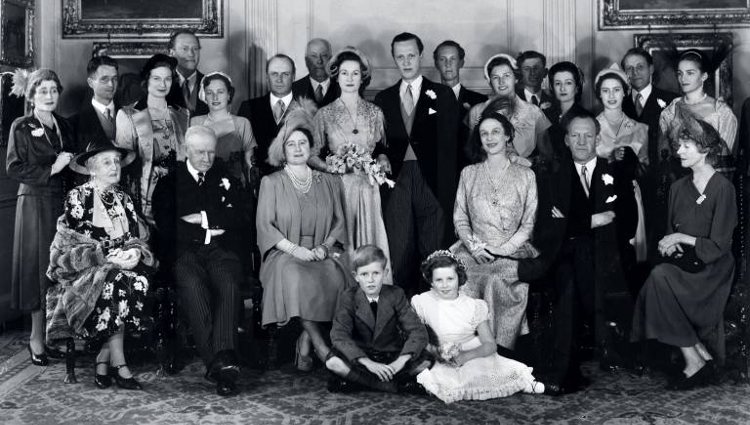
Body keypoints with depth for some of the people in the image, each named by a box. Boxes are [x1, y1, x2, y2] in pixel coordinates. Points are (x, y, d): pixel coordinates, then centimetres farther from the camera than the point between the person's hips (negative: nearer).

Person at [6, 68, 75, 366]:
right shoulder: (22, 128, -2)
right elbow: (13, 169, -9)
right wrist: (50, 169, -14)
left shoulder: (64, 126, 14)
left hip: (64, 202, 5)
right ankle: (37, 337, 7)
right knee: (39, 267, -2)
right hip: (35, 204, -5)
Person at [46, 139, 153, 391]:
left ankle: (103, 359, -21)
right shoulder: (77, 198, 0)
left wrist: (135, 252, -10)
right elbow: (70, 244, -9)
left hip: (123, 265, 4)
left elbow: (139, 238, 14)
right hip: (82, 272, -4)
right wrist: (109, 256, -20)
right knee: (118, 282, -34)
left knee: (139, 282, -28)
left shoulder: (123, 199, 16)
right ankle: (118, 363, -28)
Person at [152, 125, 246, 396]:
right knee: (192, 285, -35)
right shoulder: (168, 183, 16)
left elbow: (236, 219, 8)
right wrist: (214, 226, -5)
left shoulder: (227, 180, 23)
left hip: (220, 250, 2)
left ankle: (222, 358, -42)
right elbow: (166, 226, 1)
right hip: (183, 252, -1)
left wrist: (203, 218, -3)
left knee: (228, 283, -33)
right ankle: (219, 363, -40)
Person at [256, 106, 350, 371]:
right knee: (292, 275, -37)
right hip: (284, 253, -2)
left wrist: (324, 246, -6)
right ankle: (320, 346, -33)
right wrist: (294, 249, -14)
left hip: (321, 253, 2)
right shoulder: (271, 182, 11)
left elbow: (339, 221, 14)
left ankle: (305, 342, -23)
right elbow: (265, 225, 2)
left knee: (333, 276, -33)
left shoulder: (329, 182, 18)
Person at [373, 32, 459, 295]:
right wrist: (381, 157, -6)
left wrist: (446, 192, -8)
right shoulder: (383, 99, 16)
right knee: (398, 253, 1)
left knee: (435, 251, -2)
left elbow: (448, 146, 1)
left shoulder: (443, 96, 8)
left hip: (432, 182, -2)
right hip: (396, 182, 2)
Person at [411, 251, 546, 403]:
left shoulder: (474, 306, 5)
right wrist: (436, 352, -20)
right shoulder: (421, 303, 3)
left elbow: (490, 344, -3)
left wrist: (466, 355, -21)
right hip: (442, 364, -2)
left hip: (474, 357, 2)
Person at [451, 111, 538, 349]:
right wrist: (473, 246, -8)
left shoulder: (525, 175, 9)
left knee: (499, 282, -30)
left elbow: (528, 224, 5)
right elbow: (459, 218, 11)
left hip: (511, 253, -1)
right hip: (475, 253, 1)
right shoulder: (469, 173, 14)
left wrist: (501, 250, -9)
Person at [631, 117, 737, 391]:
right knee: (658, 281, -25)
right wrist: (669, 244, -3)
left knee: (660, 276, -30)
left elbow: (719, 247, -10)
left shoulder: (722, 189, -8)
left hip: (711, 271, -6)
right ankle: (703, 356, -13)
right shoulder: (679, 187, 12)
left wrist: (681, 238, -12)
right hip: (683, 264, 6)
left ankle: (694, 363, -20)